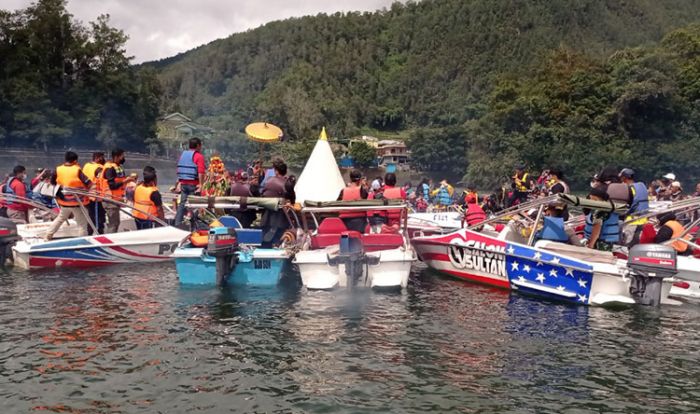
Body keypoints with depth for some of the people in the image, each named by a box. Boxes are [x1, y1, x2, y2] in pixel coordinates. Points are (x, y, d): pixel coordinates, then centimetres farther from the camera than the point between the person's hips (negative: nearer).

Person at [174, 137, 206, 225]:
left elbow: (179, 170, 14)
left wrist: (179, 183, 18)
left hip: (183, 184, 6)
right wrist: (201, 184, -17)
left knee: (182, 204, 10)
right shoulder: (199, 156, -8)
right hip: (194, 184, -6)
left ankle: (177, 224, 9)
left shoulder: (183, 154, 13)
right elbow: (201, 172, -18)